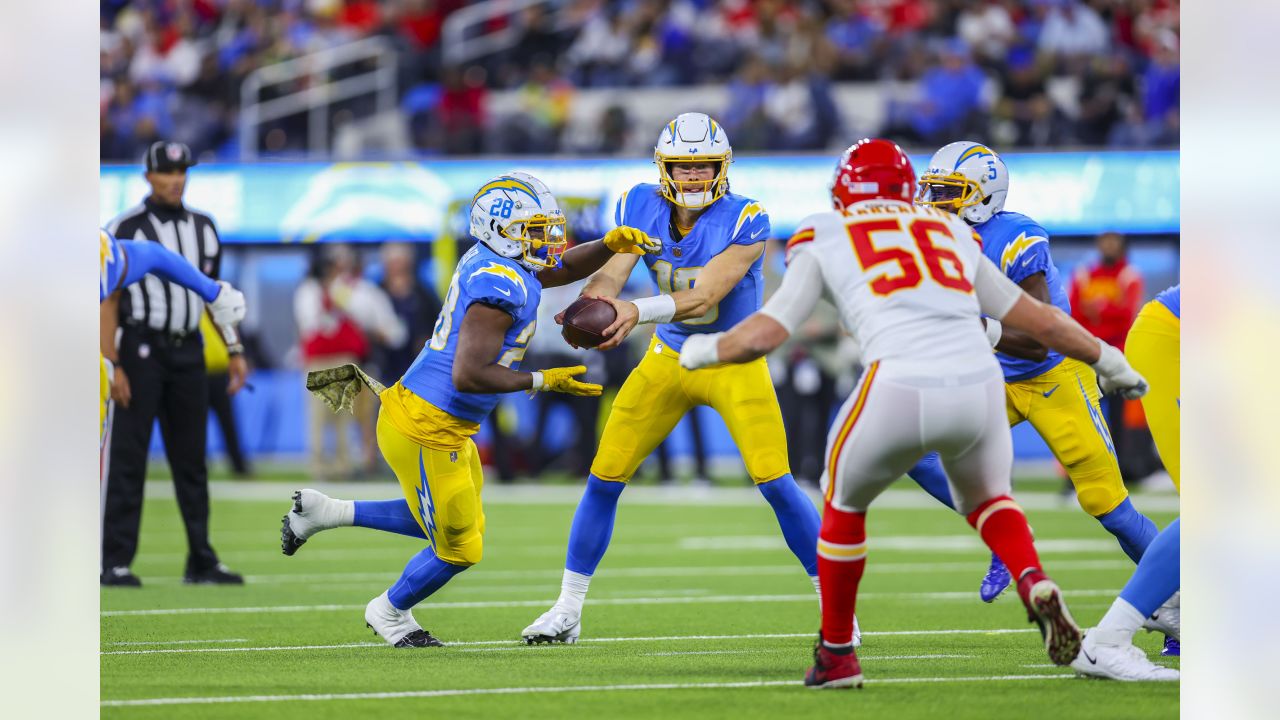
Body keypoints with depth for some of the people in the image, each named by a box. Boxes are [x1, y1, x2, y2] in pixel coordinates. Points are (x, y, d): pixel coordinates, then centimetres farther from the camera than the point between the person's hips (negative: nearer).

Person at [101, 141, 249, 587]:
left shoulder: (203, 227, 12)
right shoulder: (126, 229, -6)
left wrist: (234, 351, 11)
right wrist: (113, 364, -16)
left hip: (189, 352, 5)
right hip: (142, 349, -5)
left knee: (192, 461, 8)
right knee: (128, 459, -5)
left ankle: (201, 562, 11)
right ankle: (115, 563, -3)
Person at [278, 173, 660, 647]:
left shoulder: (488, 260, 5)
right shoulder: (500, 289, -24)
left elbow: (561, 269, 22)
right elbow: (469, 376, -29)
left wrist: (610, 244, 5)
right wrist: (541, 382, -21)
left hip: (443, 425, 10)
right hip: (426, 430, -10)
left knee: (456, 524, 27)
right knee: (458, 549, 7)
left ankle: (325, 512, 30)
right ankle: (390, 613, 33)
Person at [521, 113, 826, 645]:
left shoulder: (744, 222, -23)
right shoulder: (640, 208, -10)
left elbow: (704, 297, -32)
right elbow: (611, 273, -19)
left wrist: (637, 311, -47)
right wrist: (594, 306, -43)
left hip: (735, 363, -4)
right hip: (669, 359, 4)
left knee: (775, 483, -14)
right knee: (604, 478, 1)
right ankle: (567, 611, 13)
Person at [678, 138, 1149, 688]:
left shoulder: (825, 238, 17)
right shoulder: (952, 234, 27)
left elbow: (765, 334, 8)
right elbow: (1040, 320, 31)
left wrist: (701, 350, 28)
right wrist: (1109, 360, 45)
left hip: (899, 390, -3)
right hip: (979, 388, 3)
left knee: (844, 504, 27)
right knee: (985, 499, 31)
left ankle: (836, 654, 33)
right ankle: (1035, 585, 1)